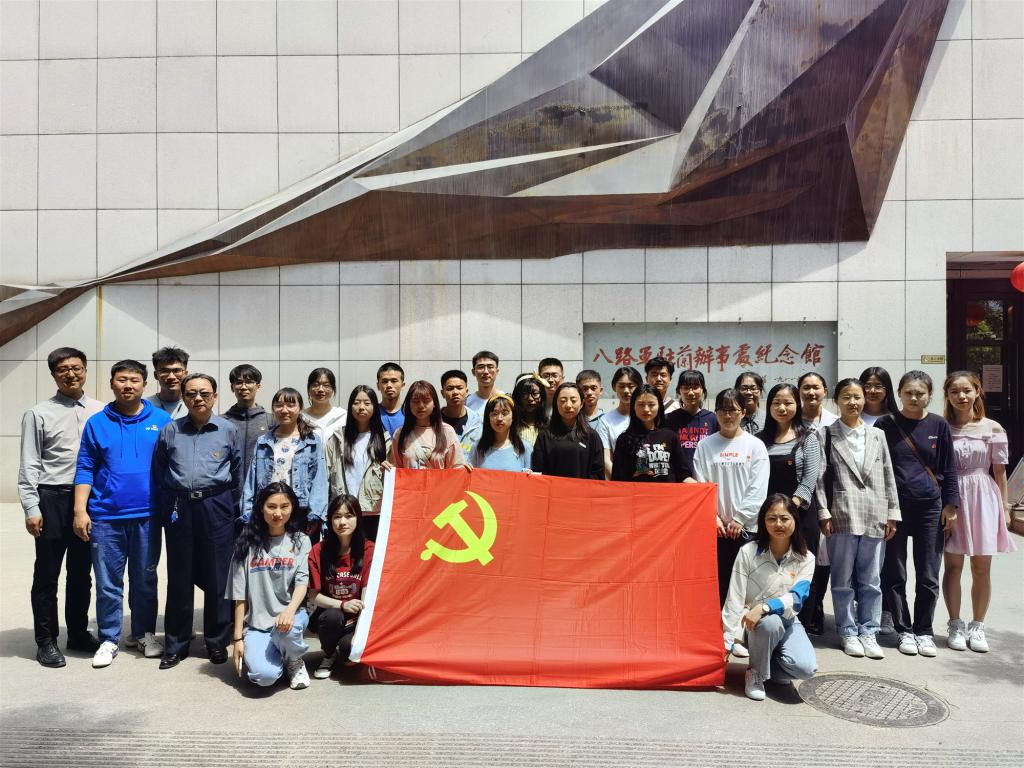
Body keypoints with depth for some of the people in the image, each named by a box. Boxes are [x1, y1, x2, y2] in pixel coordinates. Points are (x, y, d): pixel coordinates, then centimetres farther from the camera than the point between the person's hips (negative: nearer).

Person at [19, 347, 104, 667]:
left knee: (81, 572, 14)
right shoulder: (39, 413, -2)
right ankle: (46, 640, 19)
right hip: (53, 499, -3)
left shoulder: (101, 412, 5)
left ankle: (78, 633, 28)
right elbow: (29, 465, -4)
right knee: (47, 573, 7)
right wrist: (31, 509, -8)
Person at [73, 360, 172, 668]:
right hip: (105, 517, 0)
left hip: (147, 516, 0)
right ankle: (109, 639, 20)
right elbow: (85, 469, 4)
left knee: (145, 580, 11)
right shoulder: (97, 423, 4)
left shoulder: (162, 420, 2)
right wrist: (80, 511, -3)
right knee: (108, 583, 7)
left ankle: (146, 634, 26)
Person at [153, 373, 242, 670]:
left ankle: (217, 642, 18)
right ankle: (175, 645, 21)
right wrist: (166, 510, 8)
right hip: (179, 508, 1)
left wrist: (231, 508, 8)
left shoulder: (228, 430, 4)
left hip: (216, 507, -1)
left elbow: (237, 474, 9)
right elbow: (159, 474, 12)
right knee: (179, 578, 8)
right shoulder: (170, 431, 7)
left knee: (217, 577, 4)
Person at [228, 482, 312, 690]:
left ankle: (295, 660, -1)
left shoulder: (300, 541, 5)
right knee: (264, 676, -26)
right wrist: (238, 638, 0)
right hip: (256, 622, 0)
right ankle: (275, 654, 11)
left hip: (290, 615, 0)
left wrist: (290, 611, -29)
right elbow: (240, 595, 4)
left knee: (285, 629, -36)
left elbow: (302, 581, -8)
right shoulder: (248, 543, 4)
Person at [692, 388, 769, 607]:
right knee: (718, 581, 5)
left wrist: (739, 519, -8)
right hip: (714, 528, 1)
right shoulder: (705, 445, 6)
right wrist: (714, 518, -6)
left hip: (746, 527, -1)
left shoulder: (755, 446, 3)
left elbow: (758, 489, -3)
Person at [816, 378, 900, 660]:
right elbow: (820, 477, -3)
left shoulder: (877, 435, 12)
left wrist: (892, 513, 6)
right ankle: (848, 632, 17)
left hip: (874, 517, 3)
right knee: (843, 580, 6)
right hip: (842, 517, -3)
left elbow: (888, 476, 11)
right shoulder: (826, 434, 2)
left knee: (871, 580, 8)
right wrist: (824, 513, -8)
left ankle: (868, 632, 19)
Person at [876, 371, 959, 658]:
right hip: (894, 507, -1)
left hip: (930, 507, 1)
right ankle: (904, 631, 19)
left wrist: (950, 505, 2)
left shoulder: (938, 426, 3)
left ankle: (924, 631, 21)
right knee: (895, 575, 5)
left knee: (928, 577, 6)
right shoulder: (885, 425, -1)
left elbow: (949, 468, 7)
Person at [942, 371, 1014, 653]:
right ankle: (955, 625, 16)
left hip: (983, 498, 0)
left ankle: (977, 627, 19)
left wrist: (1004, 507, 4)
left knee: (982, 568, 6)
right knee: (953, 565, 5)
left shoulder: (992, 429, 0)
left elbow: (999, 472, 4)